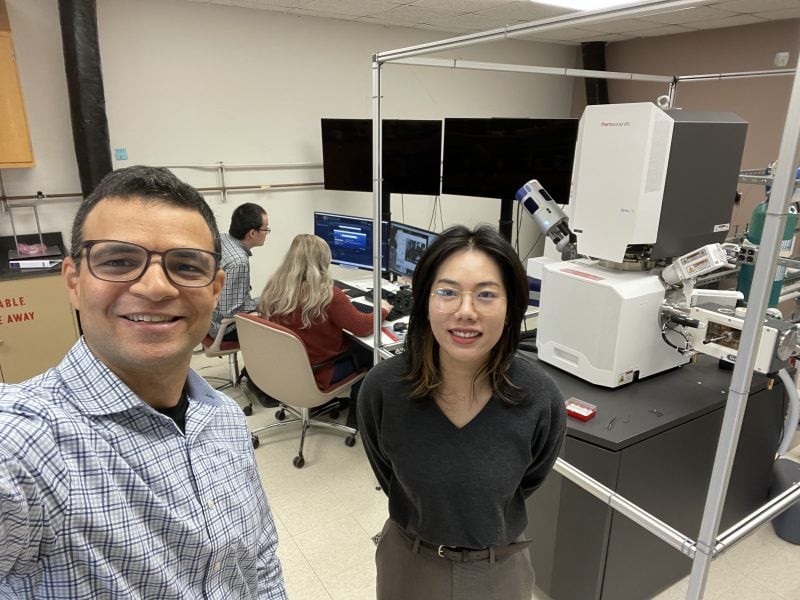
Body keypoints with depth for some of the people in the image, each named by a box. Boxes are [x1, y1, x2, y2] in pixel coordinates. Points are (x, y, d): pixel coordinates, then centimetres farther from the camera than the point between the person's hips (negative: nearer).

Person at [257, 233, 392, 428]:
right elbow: (362, 326, -16)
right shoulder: (326, 294, -24)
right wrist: (383, 309, 3)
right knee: (369, 351, 16)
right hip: (313, 374, -6)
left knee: (354, 344, 21)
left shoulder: (273, 288, -6)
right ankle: (355, 417, 28)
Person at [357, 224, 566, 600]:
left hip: (498, 567, 0)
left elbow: (530, 481, -2)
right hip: (407, 559, 1)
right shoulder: (382, 388, -25)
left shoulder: (540, 400, -25)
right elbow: (387, 476, -3)